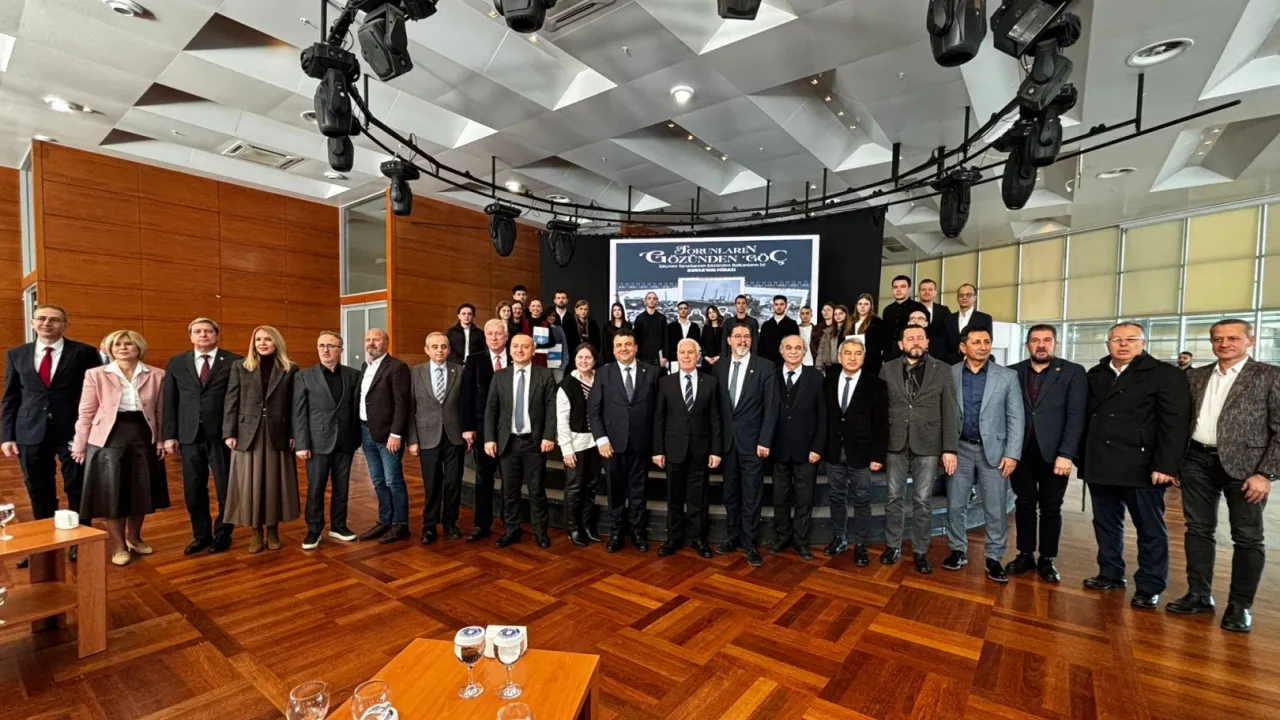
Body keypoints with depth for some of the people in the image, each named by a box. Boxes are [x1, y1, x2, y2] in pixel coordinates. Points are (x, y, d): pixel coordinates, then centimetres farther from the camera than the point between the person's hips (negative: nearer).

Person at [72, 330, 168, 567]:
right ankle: (118, 545, 19)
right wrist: (79, 445, 0)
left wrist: (162, 440, 1)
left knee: (141, 490, 11)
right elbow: (86, 412, 0)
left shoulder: (156, 375, 1)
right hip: (109, 439, -1)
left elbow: (160, 411, 4)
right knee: (112, 492, 5)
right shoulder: (96, 374, -2)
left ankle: (134, 537, 31)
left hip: (144, 437, 2)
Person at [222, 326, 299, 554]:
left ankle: (272, 530, 19)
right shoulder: (240, 367, 5)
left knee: (275, 483, 6)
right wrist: (229, 433, -4)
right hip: (248, 433, 1)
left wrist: (293, 434, -4)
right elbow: (231, 402, 3)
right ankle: (256, 532, 16)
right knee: (251, 484, 5)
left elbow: (294, 405, 1)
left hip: (278, 434, 0)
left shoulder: (290, 369, 3)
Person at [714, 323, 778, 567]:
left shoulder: (766, 367, -4)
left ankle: (749, 543, 17)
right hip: (726, 441, 4)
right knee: (730, 494, 13)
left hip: (752, 441, -3)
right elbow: (717, 405, 8)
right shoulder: (719, 367, 6)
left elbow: (771, 407, -7)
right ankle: (734, 537, 28)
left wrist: (765, 441, -12)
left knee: (752, 495, 4)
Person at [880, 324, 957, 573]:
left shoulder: (942, 370, 1)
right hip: (895, 444, 1)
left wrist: (950, 449, -6)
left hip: (928, 445, -1)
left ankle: (920, 551, 20)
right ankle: (893, 545, 24)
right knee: (894, 498, 10)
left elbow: (949, 412, -1)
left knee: (923, 501, 6)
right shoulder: (888, 369, 3)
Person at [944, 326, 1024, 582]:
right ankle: (958, 551, 23)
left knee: (996, 510, 5)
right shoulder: (949, 375, -1)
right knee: (955, 505, 8)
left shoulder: (1007, 376, 0)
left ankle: (994, 558, 19)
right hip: (960, 449, 1)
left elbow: (1016, 418, -1)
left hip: (994, 450, 0)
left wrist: (1012, 454, -7)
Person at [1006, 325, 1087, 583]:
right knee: (1024, 504, 10)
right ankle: (1025, 555, 22)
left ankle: (1047, 559, 22)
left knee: (1051, 507, 9)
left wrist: (1066, 454, -13)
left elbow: (1076, 416, -6)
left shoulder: (1073, 372, 0)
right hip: (1021, 451, 2)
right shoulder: (1012, 372, 5)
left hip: (1053, 452, -1)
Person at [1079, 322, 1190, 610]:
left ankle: (1150, 587, 17)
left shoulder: (1166, 374, -2)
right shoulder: (1095, 375, 12)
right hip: (1100, 465, 4)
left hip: (1142, 467, -4)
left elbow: (1176, 423, -9)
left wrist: (1165, 465, -17)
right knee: (1106, 525, 13)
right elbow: (1086, 418, 10)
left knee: (1151, 530, 7)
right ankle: (1110, 574, 26)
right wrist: (1083, 458, 6)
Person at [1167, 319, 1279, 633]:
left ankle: (1240, 605, 17)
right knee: (1198, 529, 10)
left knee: (1248, 536, 4)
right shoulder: (1195, 377, 10)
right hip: (1197, 461, 4)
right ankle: (1199, 595, 21)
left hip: (1243, 465, -3)